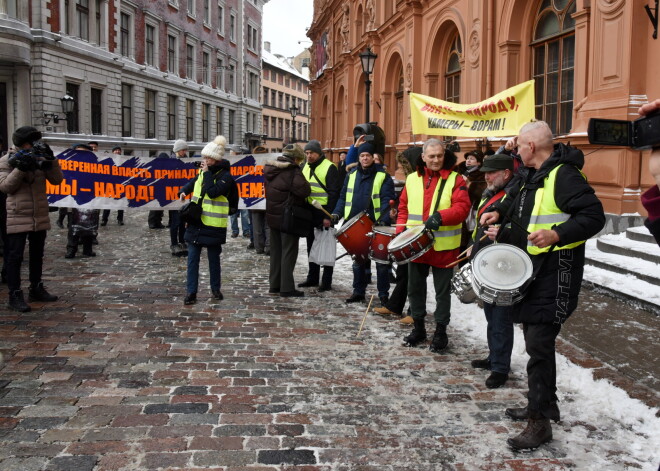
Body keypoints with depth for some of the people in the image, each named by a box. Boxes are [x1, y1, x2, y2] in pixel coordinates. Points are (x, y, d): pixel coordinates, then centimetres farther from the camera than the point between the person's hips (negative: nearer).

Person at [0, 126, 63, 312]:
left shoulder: (40, 158, 7)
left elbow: (57, 180, 1)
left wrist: (50, 160, -12)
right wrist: (21, 168, -21)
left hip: (40, 217, 5)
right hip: (17, 218, -5)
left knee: (37, 254, 16)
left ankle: (36, 289, 29)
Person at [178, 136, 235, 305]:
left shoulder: (225, 176, -10)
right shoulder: (203, 171, 10)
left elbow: (213, 192, -25)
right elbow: (194, 182, 31)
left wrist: (207, 173, -17)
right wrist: (184, 191, 14)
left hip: (213, 226, -5)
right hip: (195, 223, 6)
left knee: (214, 259, 8)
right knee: (192, 258, 3)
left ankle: (216, 289, 25)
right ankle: (191, 292, 7)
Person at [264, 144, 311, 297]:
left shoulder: (269, 169, 8)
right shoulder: (293, 171, -17)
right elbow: (305, 191, -23)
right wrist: (306, 184, -3)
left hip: (272, 216, 7)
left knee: (275, 250, 16)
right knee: (289, 252, 0)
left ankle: (274, 285, 21)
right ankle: (287, 288, 1)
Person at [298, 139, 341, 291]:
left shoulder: (329, 167, -10)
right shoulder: (305, 167, 11)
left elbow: (334, 193, -14)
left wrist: (329, 216, -18)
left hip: (324, 213, -7)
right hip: (309, 212, 7)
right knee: (311, 246, 14)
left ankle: (327, 281, 6)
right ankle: (312, 278, 25)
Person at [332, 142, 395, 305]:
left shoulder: (383, 176, -4)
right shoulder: (352, 175, 12)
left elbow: (387, 200, -12)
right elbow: (343, 197, 14)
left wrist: (384, 219, -26)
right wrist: (337, 213, -1)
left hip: (376, 226, -5)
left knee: (381, 261, 2)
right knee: (358, 260, 13)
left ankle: (384, 295, 10)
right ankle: (358, 292, 23)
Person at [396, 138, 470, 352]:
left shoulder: (455, 179, -5)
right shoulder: (412, 179, 7)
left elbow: (462, 207, -15)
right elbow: (403, 208, 12)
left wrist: (440, 217, -31)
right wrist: (401, 231, -2)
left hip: (443, 246, -4)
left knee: (442, 291, 6)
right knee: (415, 287, 14)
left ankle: (441, 331, 19)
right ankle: (418, 328, 29)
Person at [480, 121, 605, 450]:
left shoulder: (564, 175, -17)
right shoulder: (534, 176, 13)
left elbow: (594, 216, -23)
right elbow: (517, 198, 31)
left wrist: (557, 234, -35)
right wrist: (499, 212, 11)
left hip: (556, 272, -10)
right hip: (534, 269, 10)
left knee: (538, 343, -9)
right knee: (534, 337, 18)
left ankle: (540, 422, 0)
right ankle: (543, 403, 33)